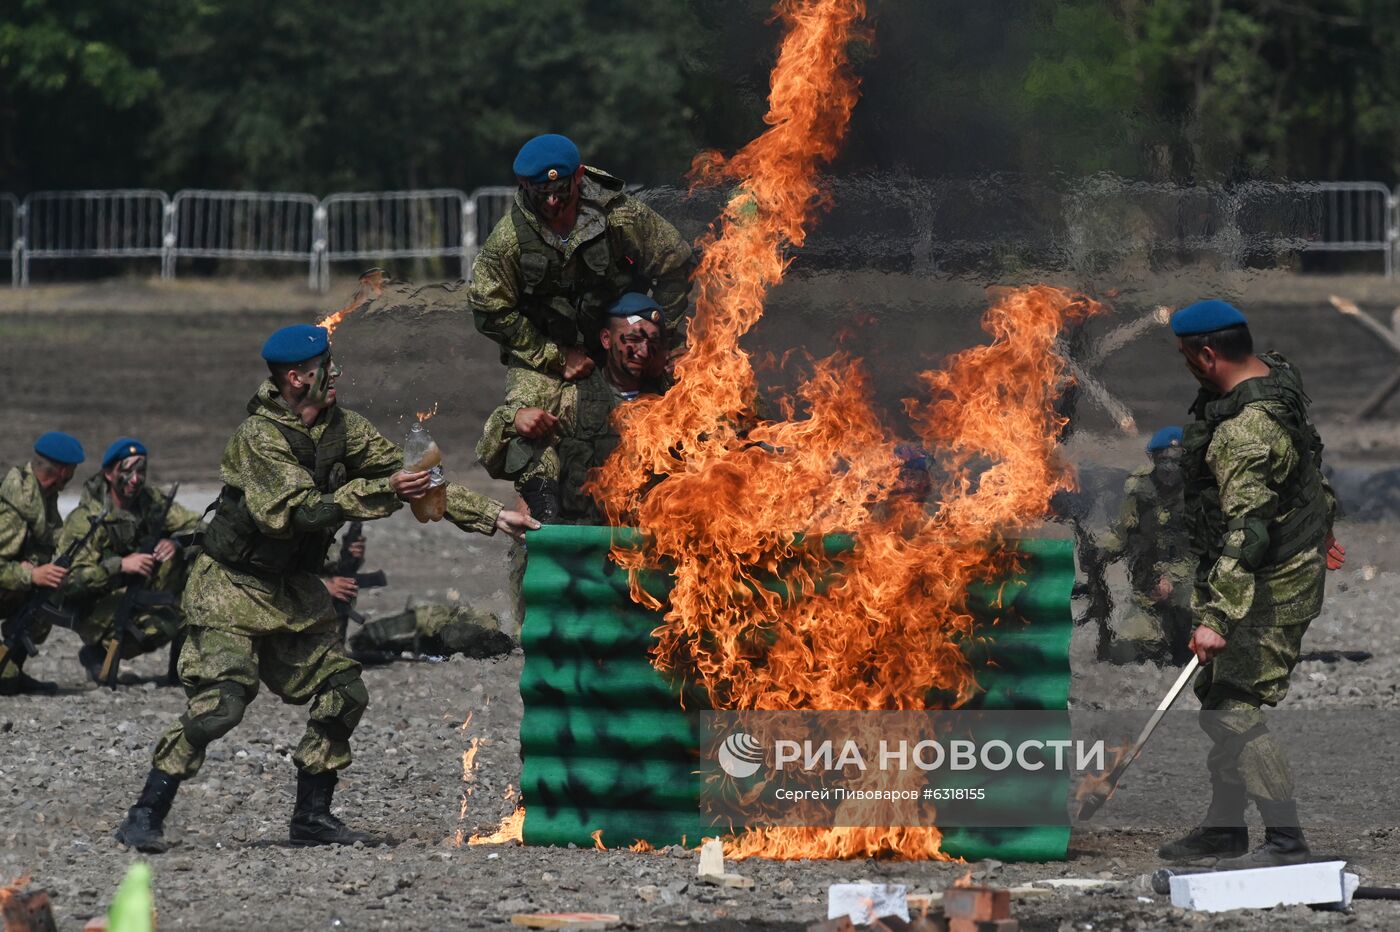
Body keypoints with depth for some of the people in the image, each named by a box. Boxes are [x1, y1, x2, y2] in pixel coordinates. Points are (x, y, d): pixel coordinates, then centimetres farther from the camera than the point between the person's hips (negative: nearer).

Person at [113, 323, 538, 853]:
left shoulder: (342, 429, 2)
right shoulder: (260, 436, -20)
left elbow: (408, 480, 6)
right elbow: (300, 512, -31)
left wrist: (493, 517, 1)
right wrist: (382, 492, -33)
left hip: (293, 590, 8)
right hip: (233, 589, -8)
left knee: (343, 693, 0)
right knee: (220, 702, -19)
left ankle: (312, 818, 12)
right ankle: (144, 818, -13)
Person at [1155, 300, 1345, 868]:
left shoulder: (1246, 433, -29)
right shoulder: (1276, 376, 4)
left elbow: (1247, 533, -34)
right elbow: (1312, 454, 21)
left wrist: (1216, 617, -36)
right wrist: (1323, 521, 36)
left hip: (1269, 588, -11)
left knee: (1234, 710, -10)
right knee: (1218, 699, 17)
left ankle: (1286, 842, -5)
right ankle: (1224, 831, 27)